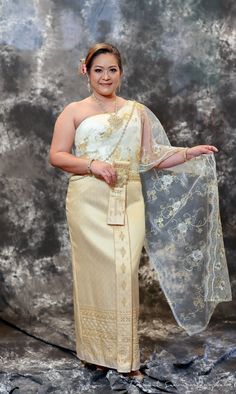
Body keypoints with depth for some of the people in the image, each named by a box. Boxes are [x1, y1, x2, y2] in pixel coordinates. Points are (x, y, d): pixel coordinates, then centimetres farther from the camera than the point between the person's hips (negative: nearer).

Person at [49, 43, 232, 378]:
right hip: (89, 203, -1)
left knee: (124, 273, -3)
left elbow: (152, 159, 13)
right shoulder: (74, 111, 7)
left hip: (128, 203, 2)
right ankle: (95, 351, 14)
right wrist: (92, 164, -14)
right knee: (94, 273, 0)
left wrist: (191, 153, 2)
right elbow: (57, 156, 0)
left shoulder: (138, 112, 15)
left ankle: (126, 356, 8)